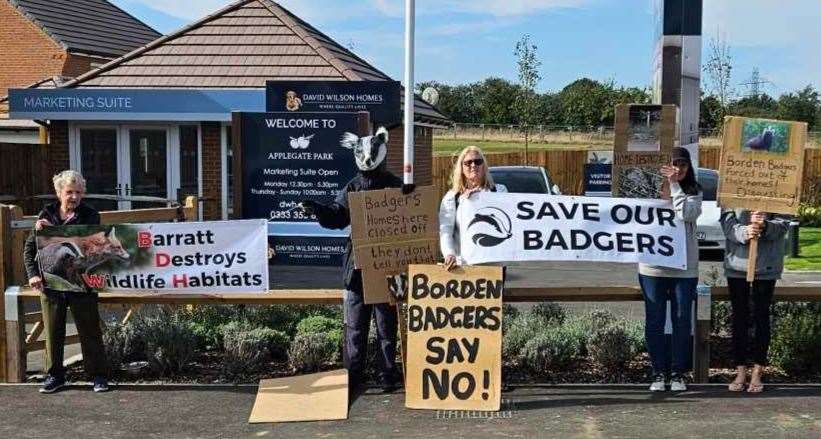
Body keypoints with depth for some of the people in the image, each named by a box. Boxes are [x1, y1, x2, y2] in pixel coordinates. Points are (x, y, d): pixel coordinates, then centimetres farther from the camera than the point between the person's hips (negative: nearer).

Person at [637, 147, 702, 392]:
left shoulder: (694, 192, 6)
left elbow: (687, 214, -13)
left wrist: (674, 185, -12)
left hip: (684, 267, 1)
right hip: (653, 265, -1)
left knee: (682, 321, 6)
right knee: (654, 321, 4)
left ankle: (678, 373, 16)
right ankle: (659, 372, 14)